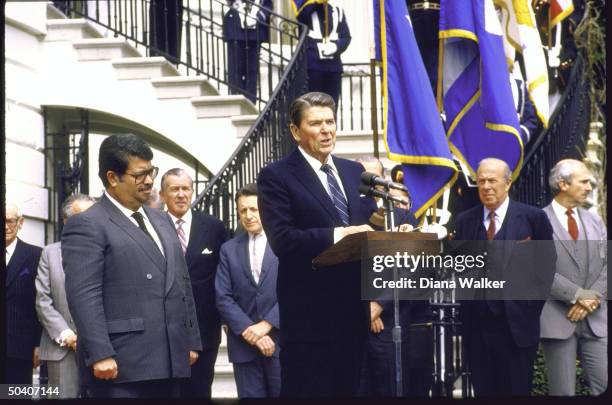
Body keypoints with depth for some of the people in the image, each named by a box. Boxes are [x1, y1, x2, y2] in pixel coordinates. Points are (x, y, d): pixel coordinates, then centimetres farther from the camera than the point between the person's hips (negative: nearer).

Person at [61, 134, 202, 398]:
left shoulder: (162, 220, 21)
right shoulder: (86, 225, -5)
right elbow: (83, 295, -14)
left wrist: (191, 341, 16)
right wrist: (100, 355, -21)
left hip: (169, 360, 7)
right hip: (121, 365, -7)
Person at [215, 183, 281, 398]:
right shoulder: (229, 249, 11)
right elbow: (223, 298, 3)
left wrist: (266, 325, -12)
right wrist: (249, 330, -9)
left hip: (282, 340, -2)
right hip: (244, 343, 2)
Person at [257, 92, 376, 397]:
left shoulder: (355, 172, 15)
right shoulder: (276, 176, -5)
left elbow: (371, 224, 13)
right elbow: (282, 240, -16)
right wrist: (337, 235, -23)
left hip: (354, 307, 6)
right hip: (309, 312, -6)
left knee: (347, 389, 12)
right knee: (306, 390, -4)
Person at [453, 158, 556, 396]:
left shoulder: (532, 217, -2)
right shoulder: (465, 220, 8)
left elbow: (547, 263, 1)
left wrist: (533, 306, -2)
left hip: (517, 324, -3)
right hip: (477, 323, 3)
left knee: (517, 390, 1)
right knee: (483, 390, 8)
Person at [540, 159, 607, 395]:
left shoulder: (595, 221, 15)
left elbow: (606, 266, 11)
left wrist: (593, 298, -6)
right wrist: (578, 295, -14)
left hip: (595, 320, 5)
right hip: (557, 320, -5)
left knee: (605, 386, -1)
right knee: (563, 392, 1)